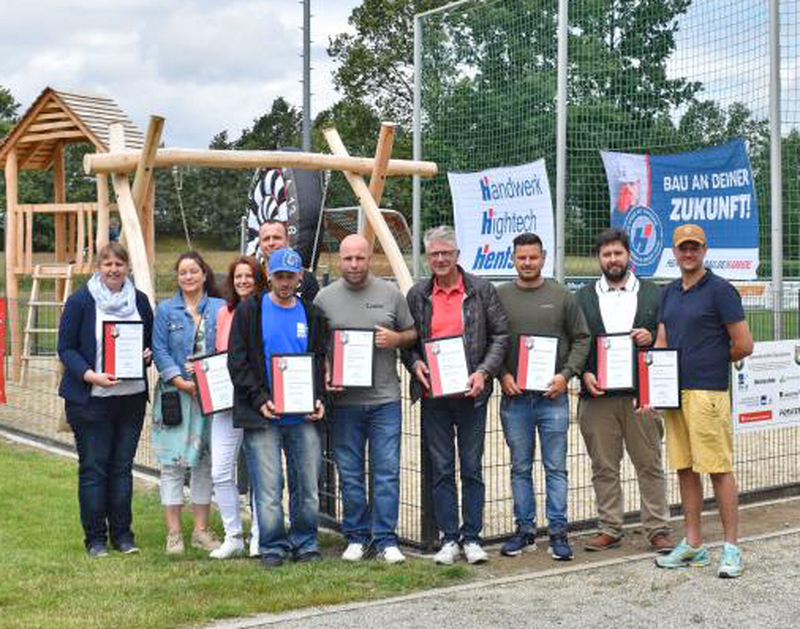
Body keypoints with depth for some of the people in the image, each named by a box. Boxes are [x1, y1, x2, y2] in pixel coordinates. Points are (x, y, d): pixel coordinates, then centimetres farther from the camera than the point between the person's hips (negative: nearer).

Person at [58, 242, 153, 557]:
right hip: (90, 398, -3)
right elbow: (66, 348, -5)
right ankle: (95, 537, 10)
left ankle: (122, 532, 18)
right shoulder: (80, 301, -4)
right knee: (93, 468, 1)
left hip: (132, 396, 4)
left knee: (122, 466, 9)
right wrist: (91, 375, -20)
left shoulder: (140, 300, 9)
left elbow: (151, 340, 19)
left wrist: (148, 354, -4)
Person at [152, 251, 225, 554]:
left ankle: (201, 530, 16)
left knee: (206, 462, 7)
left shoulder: (220, 309, 7)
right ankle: (173, 532, 5)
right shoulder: (166, 309, 5)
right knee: (173, 463, -2)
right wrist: (181, 381, -14)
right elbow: (160, 351, -2)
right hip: (175, 394, -2)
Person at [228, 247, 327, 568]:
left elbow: (321, 361, 15)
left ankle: (305, 542, 21)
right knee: (268, 488, -1)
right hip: (263, 416, -3)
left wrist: (318, 399, -1)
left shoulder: (312, 314, 12)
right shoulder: (249, 310, 3)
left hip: (304, 416, 3)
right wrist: (260, 399, -11)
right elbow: (237, 361, -1)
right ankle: (273, 546, 12)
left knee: (308, 485, 6)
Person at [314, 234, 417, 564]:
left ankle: (386, 540, 7)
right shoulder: (325, 297, 5)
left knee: (387, 471, -1)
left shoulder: (390, 294, 5)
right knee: (350, 473, 8)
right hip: (343, 399, 0)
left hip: (385, 399, 0)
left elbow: (412, 333, 13)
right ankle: (356, 537, 19)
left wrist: (396, 339, -8)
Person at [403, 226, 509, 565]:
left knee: (472, 467, 4)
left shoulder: (481, 290, 2)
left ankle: (471, 537, 14)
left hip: (471, 391, -1)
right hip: (433, 393, 2)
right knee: (441, 469, 5)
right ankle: (449, 538, 13)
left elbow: (500, 335, 3)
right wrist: (415, 364, -5)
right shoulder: (417, 295, 7)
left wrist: (484, 372, -9)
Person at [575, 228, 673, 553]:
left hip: (641, 393, -1)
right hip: (598, 394, 1)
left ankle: (657, 529, 10)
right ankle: (610, 529, 15)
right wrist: (584, 374, -7)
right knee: (604, 467, 6)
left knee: (650, 465, 2)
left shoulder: (654, 294, 9)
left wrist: (651, 338, -11)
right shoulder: (583, 297, 10)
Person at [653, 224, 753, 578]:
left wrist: (713, 362, 6)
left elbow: (744, 345, -8)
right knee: (685, 469, 10)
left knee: (718, 469, -4)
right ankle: (693, 545, 19)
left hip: (708, 392, -7)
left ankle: (731, 548, 4)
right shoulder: (669, 293, 15)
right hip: (674, 391, 7)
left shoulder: (719, 290, -6)